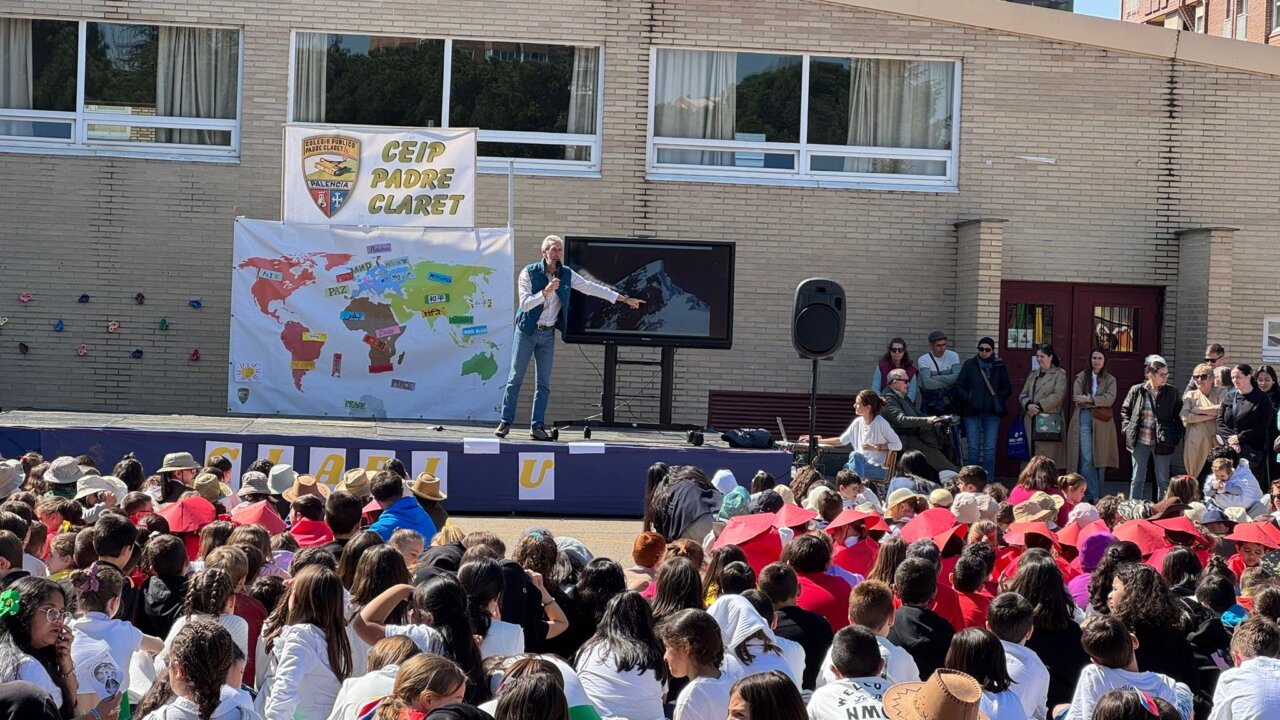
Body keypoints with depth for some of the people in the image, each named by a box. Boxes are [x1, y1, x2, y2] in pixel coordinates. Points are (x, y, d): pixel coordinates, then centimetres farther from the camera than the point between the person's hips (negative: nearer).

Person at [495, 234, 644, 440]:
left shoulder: (567, 275, 1)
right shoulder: (529, 272, -11)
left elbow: (592, 288, 5)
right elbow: (524, 304, -16)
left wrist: (625, 299, 5)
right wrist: (545, 292, -31)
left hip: (548, 334, 4)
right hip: (527, 331, -4)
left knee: (544, 383, 3)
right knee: (516, 378, -2)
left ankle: (537, 426, 6)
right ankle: (506, 422, 4)